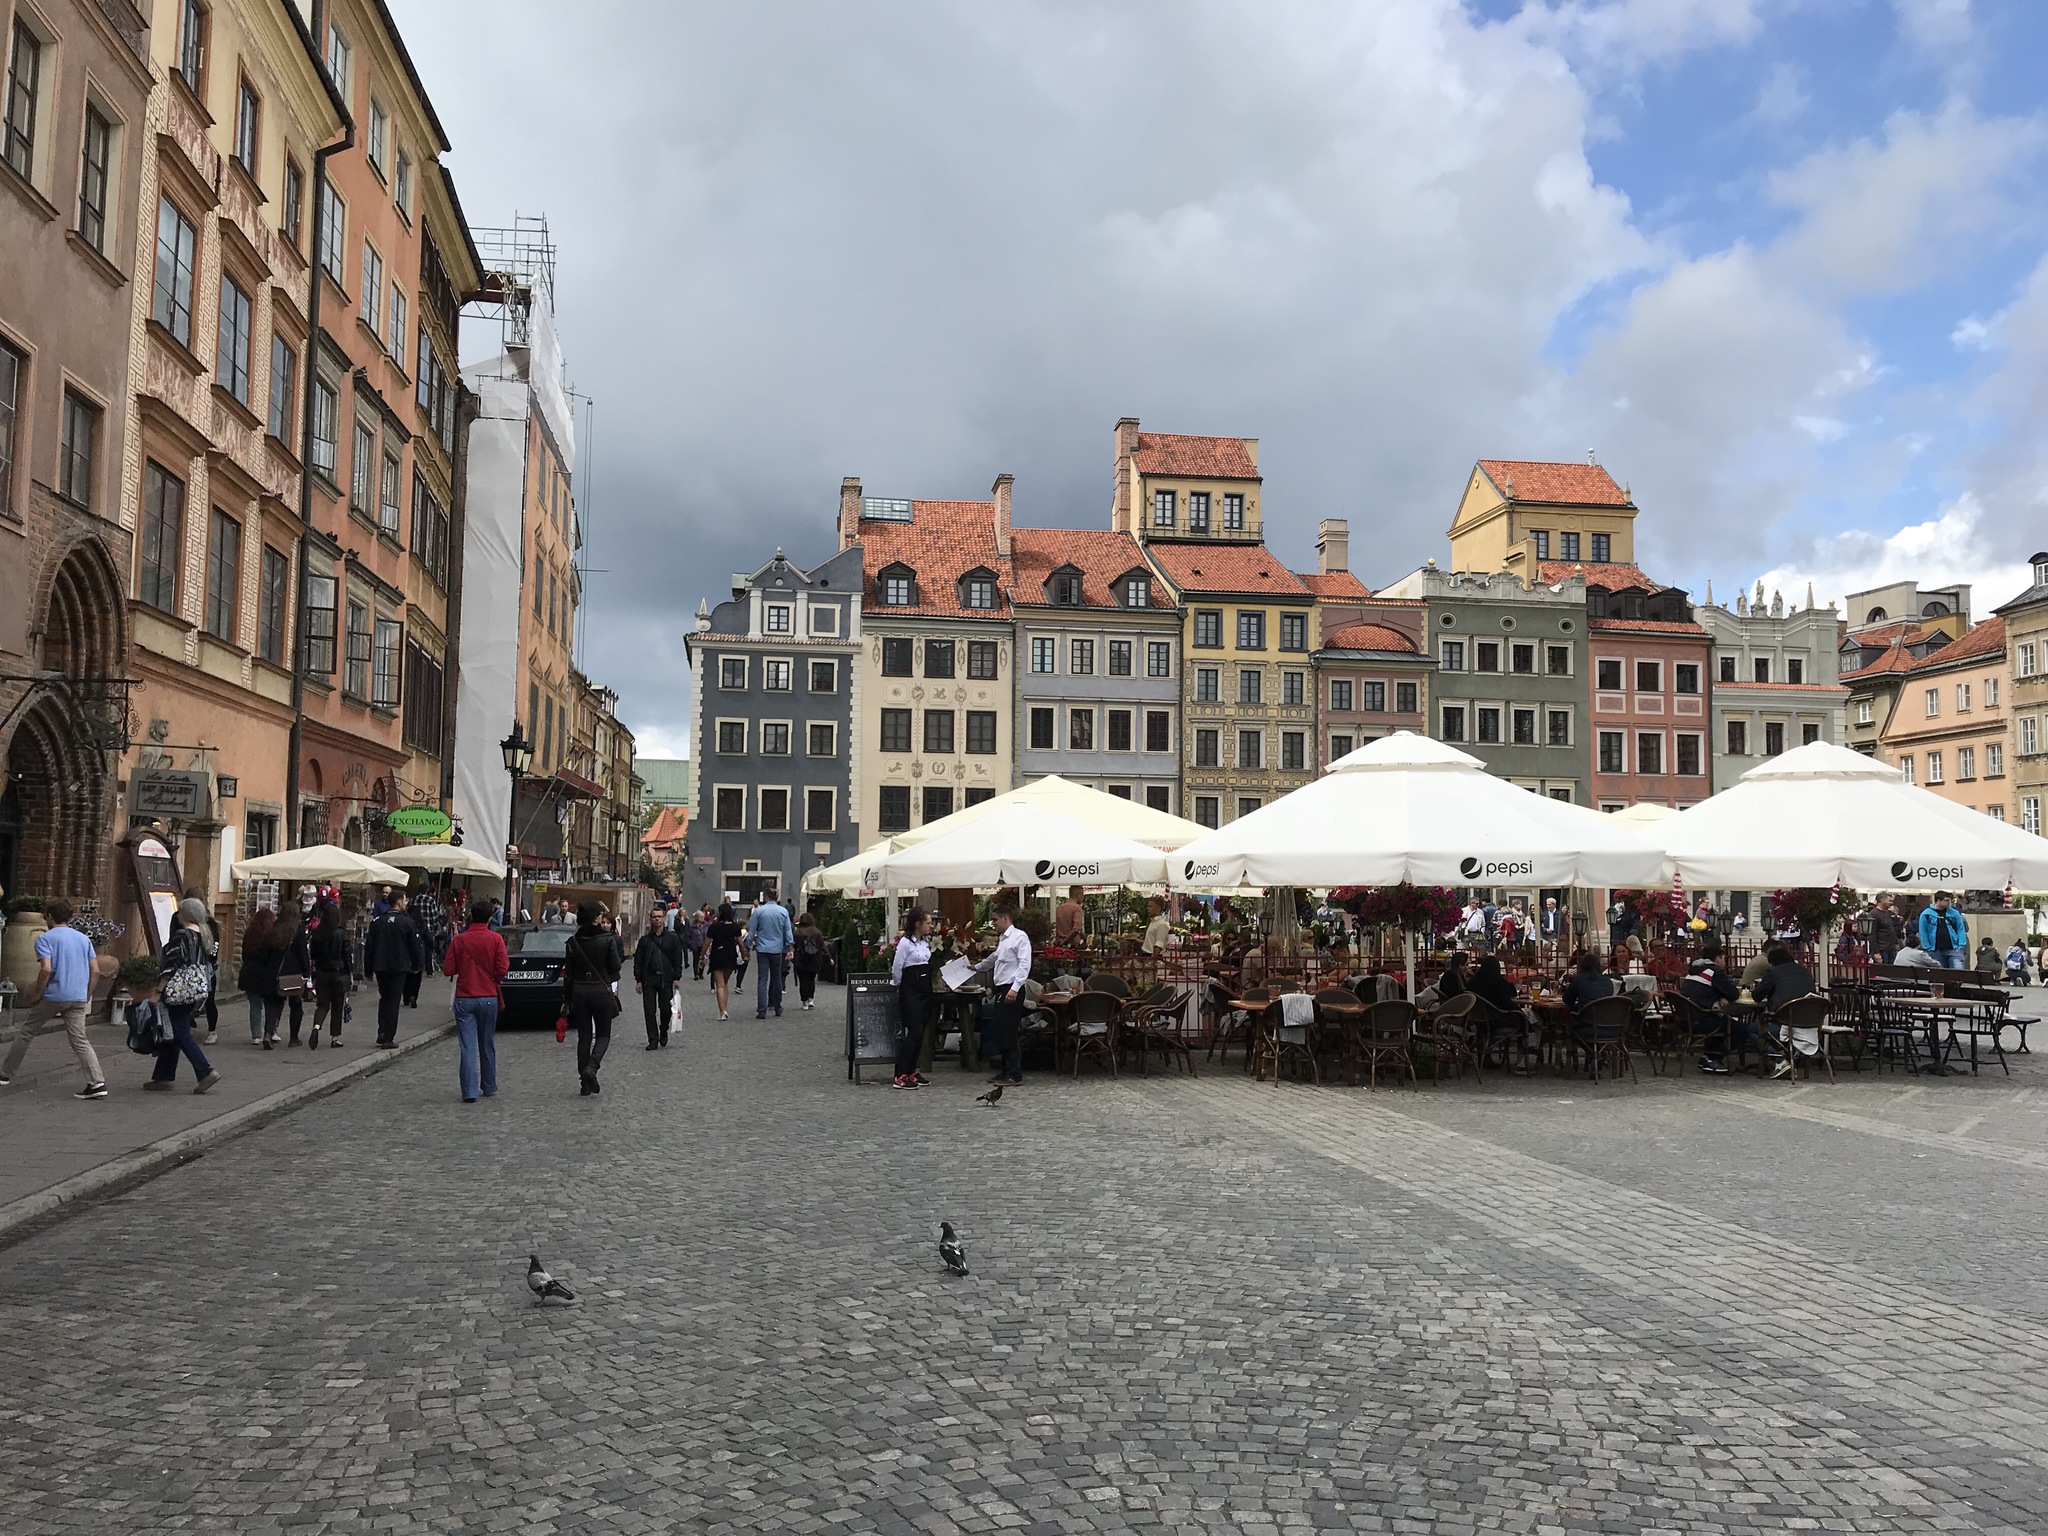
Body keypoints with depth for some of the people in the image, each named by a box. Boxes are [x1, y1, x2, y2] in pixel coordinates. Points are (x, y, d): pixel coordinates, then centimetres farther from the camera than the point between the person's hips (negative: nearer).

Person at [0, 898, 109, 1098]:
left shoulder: (45, 938, -4)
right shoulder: (84, 939, 12)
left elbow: (46, 969, -16)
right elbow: (94, 970, 10)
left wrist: (37, 994, -6)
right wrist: (87, 995, 19)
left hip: (53, 996, -4)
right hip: (78, 998, 4)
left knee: (25, 1032, 16)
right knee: (80, 1040, 1)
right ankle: (97, 1082, -12)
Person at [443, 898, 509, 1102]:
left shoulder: (459, 940, -3)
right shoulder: (495, 939, -6)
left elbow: (448, 970, -2)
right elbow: (502, 968, -11)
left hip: (464, 999, 0)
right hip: (488, 998, 0)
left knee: (467, 1047, -1)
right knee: (487, 1045, 14)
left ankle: (469, 1091, -7)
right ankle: (489, 1087, 24)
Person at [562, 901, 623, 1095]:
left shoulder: (573, 942, -1)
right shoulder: (607, 940, -11)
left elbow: (568, 974, 2)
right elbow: (615, 967, -8)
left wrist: (566, 1001, 7)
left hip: (579, 992, 3)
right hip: (601, 991, -3)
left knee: (584, 1036, 11)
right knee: (603, 1035, 10)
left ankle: (586, 1082, 12)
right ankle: (591, 1067, -16)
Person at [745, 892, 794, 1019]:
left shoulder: (758, 911, -5)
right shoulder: (783, 911, -1)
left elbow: (751, 931, -2)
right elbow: (788, 931, 0)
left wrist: (748, 947, 6)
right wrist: (790, 948, 5)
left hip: (762, 950, -2)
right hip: (777, 950, 2)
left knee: (762, 979, -2)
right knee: (776, 979, 14)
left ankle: (762, 1010, -10)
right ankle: (777, 1008, 22)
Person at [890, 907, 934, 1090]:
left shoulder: (926, 942, 11)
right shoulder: (905, 942, -14)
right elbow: (896, 970, -13)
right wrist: (900, 987, 0)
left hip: (925, 990, 8)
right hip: (910, 992, -8)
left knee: (920, 1032, 10)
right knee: (912, 1032, -11)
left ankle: (912, 1071, 18)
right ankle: (900, 1077, -10)